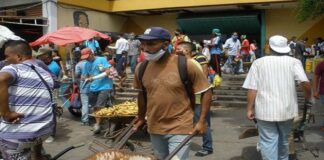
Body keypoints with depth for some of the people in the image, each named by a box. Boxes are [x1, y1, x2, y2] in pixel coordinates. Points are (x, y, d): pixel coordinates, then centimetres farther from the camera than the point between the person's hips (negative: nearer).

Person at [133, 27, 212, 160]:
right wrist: (141, 117, 19)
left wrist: (201, 121, -11)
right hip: (154, 128, 5)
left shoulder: (185, 65, -16)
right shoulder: (141, 68, -3)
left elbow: (206, 91, -7)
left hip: (180, 128, -5)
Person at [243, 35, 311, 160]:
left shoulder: (258, 62, 1)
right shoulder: (294, 61, 0)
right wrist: (308, 97, 7)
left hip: (265, 110, -2)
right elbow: (305, 82, -12)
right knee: (283, 140, 22)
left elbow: (252, 89, -5)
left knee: (268, 142, 1)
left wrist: (249, 109, 1)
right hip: (286, 109, 2)